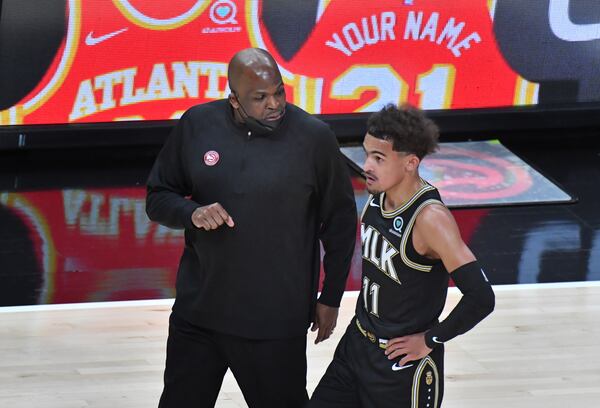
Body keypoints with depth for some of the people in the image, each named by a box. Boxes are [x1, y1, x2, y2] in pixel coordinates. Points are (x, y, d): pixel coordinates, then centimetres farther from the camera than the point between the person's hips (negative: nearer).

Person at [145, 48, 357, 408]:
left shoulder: (314, 137, -9)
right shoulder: (197, 125, -3)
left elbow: (340, 221, 2)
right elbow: (158, 198, 6)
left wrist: (331, 297, 5)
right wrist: (192, 213, -16)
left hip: (276, 321, -3)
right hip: (198, 310, 3)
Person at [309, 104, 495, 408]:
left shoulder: (430, 218, -26)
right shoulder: (377, 197, -3)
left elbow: (480, 297, -31)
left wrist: (431, 340, -19)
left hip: (404, 364, -8)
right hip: (357, 345, 8)